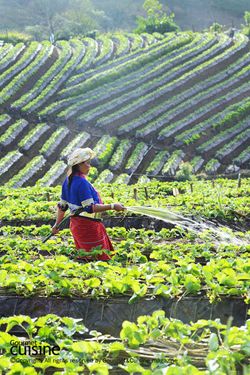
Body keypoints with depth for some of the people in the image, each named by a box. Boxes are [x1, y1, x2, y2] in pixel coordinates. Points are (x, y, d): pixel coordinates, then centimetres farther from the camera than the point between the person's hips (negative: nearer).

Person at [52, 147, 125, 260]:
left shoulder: (69, 180, 9)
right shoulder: (81, 182, -20)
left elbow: (62, 205, 16)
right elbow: (90, 208, -25)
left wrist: (57, 224, 24)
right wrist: (112, 206, -25)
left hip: (76, 224, 10)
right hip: (87, 226, -10)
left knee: (85, 258, 14)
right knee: (100, 258, -5)